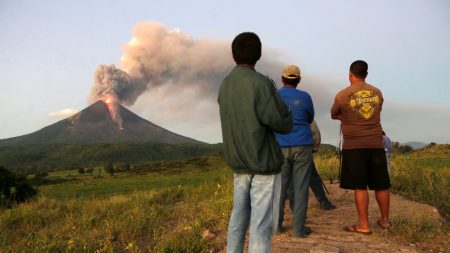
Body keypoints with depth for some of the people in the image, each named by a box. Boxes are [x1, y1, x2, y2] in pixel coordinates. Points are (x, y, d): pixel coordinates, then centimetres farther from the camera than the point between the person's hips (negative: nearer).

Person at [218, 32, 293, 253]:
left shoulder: (225, 85, 6)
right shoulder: (261, 84, -17)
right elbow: (284, 124, -13)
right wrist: (278, 101, 5)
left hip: (239, 162, 7)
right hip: (263, 162, -7)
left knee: (239, 215, 17)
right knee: (261, 220, -1)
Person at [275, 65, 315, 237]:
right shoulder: (305, 97, -2)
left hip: (281, 148, 2)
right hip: (302, 147, -1)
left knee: (280, 187, 9)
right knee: (300, 187, 2)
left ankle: (276, 224, 8)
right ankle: (298, 227, 2)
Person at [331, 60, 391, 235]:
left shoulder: (342, 95, -6)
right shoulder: (377, 93, 6)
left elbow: (334, 116, 9)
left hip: (354, 146, -4)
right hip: (376, 144, 4)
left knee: (360, 186, 1)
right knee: (381, 185, 13)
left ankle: (363, 225, 5)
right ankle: (385, 220, 28)